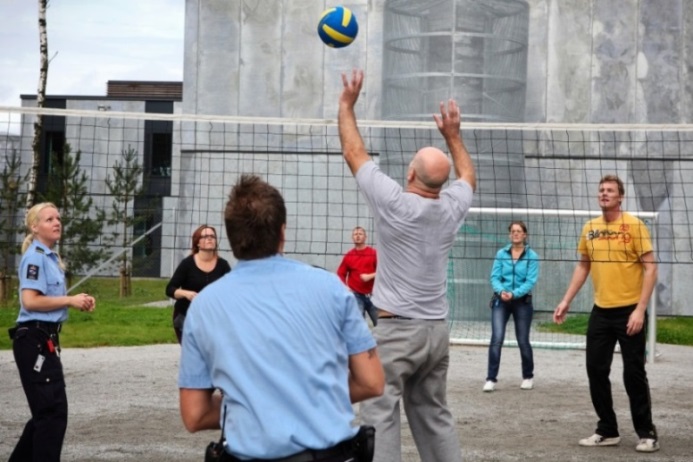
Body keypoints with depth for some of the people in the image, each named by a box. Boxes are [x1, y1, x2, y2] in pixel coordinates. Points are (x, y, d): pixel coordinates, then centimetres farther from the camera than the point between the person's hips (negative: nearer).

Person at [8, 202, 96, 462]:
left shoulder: (49, 257, 15)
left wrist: (76, 301, 4)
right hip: (34, 341, -10)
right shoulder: (35, 256, -13)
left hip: (45, 340, 10)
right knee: (53, 411, -7)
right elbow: (30, 301, -23)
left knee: (46, 411, 18)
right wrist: (70, 300, -15)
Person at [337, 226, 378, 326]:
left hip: (372, 294, 0)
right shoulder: (349, 255, 4)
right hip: (356, 295, 0)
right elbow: (341, 273, 10)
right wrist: (345, 287, -4)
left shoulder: (374, 253, -1)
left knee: (380, 323, 3)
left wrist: (370, 276, -16)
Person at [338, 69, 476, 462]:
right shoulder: (452, 208, 2)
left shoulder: (394, 203, -12)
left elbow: (354, 153, 0)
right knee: (435, 416, 14)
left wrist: (347, 104, 10)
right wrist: (453, 134, 33)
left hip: (397, 329, -6)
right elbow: (468, 175, 26)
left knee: (380, 418, -9)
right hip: (437, 329, 6)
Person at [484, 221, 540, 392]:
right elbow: (495, 277, -1)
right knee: (497, 338, -12)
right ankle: (491, 378, -10)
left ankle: (528, 377, 28)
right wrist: (501, 291, -21)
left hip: (522, 302, -1)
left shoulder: (531, 256, -4)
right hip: (501, 301, 1)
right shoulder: (501, 254, 2)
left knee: (523, 340, 8)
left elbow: (531, 281, -11)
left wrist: (514, 294, -24)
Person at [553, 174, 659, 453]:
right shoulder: (589, 228, 6)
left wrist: (640, 309, -17)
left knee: (633, 373, 0)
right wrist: (566, 301, 12)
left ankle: (647, 433, 13)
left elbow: (650, 268, -10)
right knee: (596, 370, 7)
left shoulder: (634, 225, -8)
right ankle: (607, 431, 20)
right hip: (600, 311, 5)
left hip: (629, 311, -5)